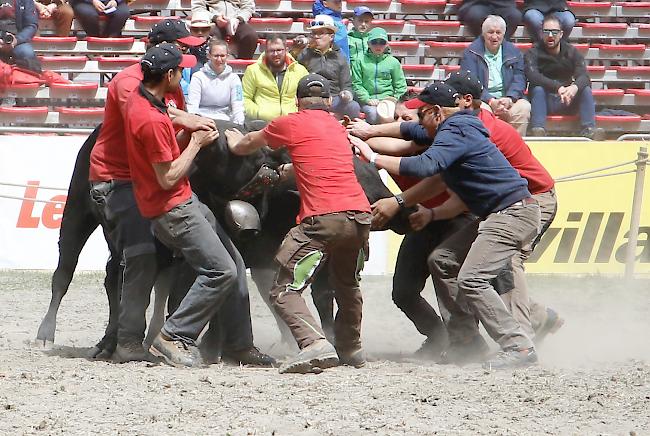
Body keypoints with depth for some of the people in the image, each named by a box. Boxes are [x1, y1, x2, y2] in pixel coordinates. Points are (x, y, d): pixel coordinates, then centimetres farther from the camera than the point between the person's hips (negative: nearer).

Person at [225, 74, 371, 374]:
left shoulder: (291, 124, 7)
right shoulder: (337, 127, 24)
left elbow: (248, 144, 23)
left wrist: (235, 144, 45)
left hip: (323, 218, -6)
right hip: (360, 215, 6)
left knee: (285, 291, -6)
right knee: (347, 285, 30)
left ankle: (315, 344, -27)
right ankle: (351, 348, 38)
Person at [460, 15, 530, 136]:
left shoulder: (514, 52, 14)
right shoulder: (471, 53, 4)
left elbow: (519, 80, 7)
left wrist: (509, 98, -14)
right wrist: (491, 101, -21)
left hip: (507, 100, 3)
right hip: (482, 100, -3)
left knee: (524, 107, -28)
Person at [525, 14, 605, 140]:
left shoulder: (571, 52, 6)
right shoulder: (534, 53, -2)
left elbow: (583, 76, -10)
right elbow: (533, 76, -22)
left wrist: (575, 87, -36)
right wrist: (558, 88, -37)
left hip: (566, 101, 2)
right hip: (544, 101, -2)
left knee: (586, 89, -20)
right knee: (538, 89, -31)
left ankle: (589, 129, -34)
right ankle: (538, 130, -47)